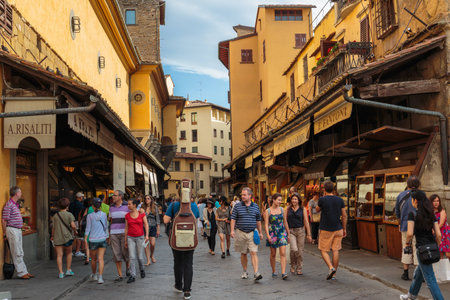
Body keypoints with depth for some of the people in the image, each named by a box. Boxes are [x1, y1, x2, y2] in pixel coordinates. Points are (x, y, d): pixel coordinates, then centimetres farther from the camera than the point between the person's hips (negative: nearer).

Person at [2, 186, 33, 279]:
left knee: (20, 253, 12)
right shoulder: (9, 205, -15)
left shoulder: (16, 204, 15)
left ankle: (24, 272, 17)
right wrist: (4, 233, -11)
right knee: (17, 253, -4)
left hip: (18, 230, 9)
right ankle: (21, 273, 0)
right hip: (12, 230, -9)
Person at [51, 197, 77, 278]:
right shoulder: (69, 215, -5)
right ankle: (69, 270, 19)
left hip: (57, 238, 1)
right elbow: (73, 225, -14)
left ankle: (61, 273, -2)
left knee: (59, 255, 1)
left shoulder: (55, 215, 3)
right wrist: (75, 231, 6)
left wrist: (52, 236, 19)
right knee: (69, 253, 18)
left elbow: (53, 227, 4)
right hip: (67, 237, -1)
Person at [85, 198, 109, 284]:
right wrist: (107, 237, 20)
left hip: (93, 240, -1)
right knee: (101, 259, -2)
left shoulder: (90, 216, -7)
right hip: (102, 239, 1)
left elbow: (88, 229, -9)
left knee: (93, 259, 17)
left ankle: (94, 275, 34)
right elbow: (106, 227, 8)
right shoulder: (104, 215, 0)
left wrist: (85, 239, -4)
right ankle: (100, 277, -14)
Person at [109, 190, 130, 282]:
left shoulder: (127, 207, -2)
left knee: (125, 253, -1)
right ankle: (119, 275, 5)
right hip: (113, 234, 3)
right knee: (116, 254, -1)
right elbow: (111, 221, 16)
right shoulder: (111, 208, 10)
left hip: (124, 233, -3)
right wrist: (109, 234, 12)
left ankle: (128, 267, 29)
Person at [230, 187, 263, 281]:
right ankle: (244, 272, 24)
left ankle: (256, 273, -14)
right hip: (241, 233, 0)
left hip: (252, 233, 0)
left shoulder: (255, 207, 5)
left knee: (254, 252, -10)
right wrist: (232, 230, -10)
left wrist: (260, 232, 13)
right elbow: (233, 219, 1)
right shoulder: (237, 206, 1)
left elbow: (258, 220, 12)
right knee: (243, 253, 10)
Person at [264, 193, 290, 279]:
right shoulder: (267, 211, -5)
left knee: (283, 253, -8)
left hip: (282, 233, 2)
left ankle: (283, 273, -12)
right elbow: (266, 224, -8)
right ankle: (273, 271, 23)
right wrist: (268, 235, -19)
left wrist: (288, 233, 13)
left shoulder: (281, 209, 6)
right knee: (273, 254, 8)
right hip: (272, 233, -2)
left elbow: (285, 222, 13)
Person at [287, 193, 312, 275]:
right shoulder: (288, 209, 5)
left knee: (300, 250, 2)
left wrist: (309, 234, -1)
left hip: (300, 231, 0)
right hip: (291, 231, 0)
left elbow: (306, 222, 1)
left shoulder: (303, 209, 1)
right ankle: (293, 266, 7)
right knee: (294, 249, -17)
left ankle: (299, 269, 17)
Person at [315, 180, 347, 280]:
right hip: (337, 229, 3)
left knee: (324, 251, 7)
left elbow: (317, 210, 10)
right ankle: (334, 274, 10)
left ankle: (331, 268, -15)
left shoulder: (322, 199, -10)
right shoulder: (340, 200, 1)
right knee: (335, 250, 7)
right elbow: (344, 215, 4)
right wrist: (344, 229, 13)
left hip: (325, 230, -3)